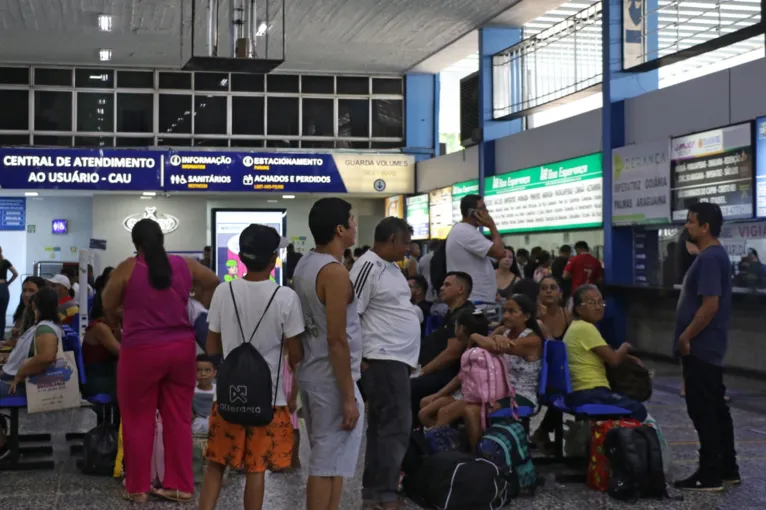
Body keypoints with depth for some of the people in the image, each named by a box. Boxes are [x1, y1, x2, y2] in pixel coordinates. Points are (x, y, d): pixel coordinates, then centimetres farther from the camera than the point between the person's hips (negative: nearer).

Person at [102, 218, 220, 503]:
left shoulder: (127, 269, -7)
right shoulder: (184, 265, 2)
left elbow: (108, 305, 5)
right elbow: (213, 283, 17)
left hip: (141, 352, -3)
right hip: (181, 349, 4)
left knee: (138, 420, 8)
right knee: (178, 419, 9)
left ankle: (137, 488, 16)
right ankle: (180, 486, 15)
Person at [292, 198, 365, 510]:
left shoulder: (304, 266, 9)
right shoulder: (335, 272, -18)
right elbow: (337, 340, -22)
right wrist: (349, 396, -19)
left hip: (311, 373, 9)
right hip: (332, 380, -9)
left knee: (323, 460, 18)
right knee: (329, 466, -2)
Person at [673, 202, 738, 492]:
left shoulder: (709, 258, -18)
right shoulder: (713, 255, 15)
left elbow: (710, 305, -24)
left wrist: (686, 337, -18)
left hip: (700, 348, -10)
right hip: (706, 347, 10)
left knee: (703, 412, -5)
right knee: (716, 409, 15)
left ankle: (709, 476, 1)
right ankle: (727, 470, 22)